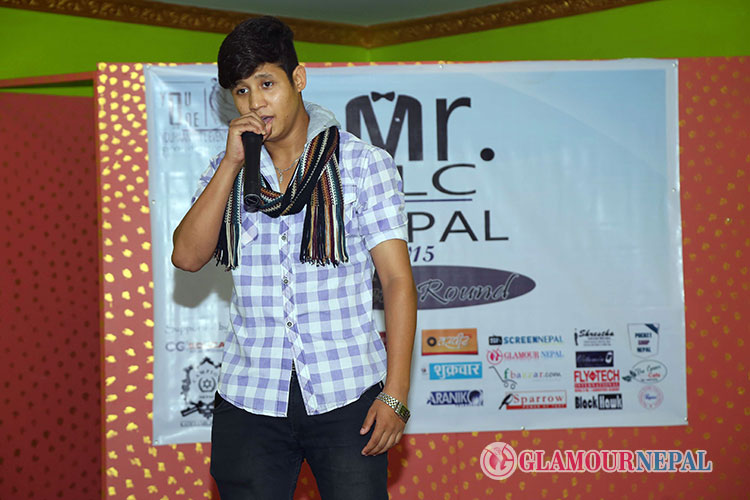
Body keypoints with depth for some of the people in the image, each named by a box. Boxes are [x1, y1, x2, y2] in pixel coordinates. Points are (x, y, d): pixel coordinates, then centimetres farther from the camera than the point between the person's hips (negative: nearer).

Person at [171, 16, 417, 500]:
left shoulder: (364, 164, 1)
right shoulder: (228, 170, 11)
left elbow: (398, 279, -3)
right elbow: (188, 256, -2)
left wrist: (396, 395, -10)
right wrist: (232, 163, -8)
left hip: (347, 396, -2)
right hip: (250, 399, 3)